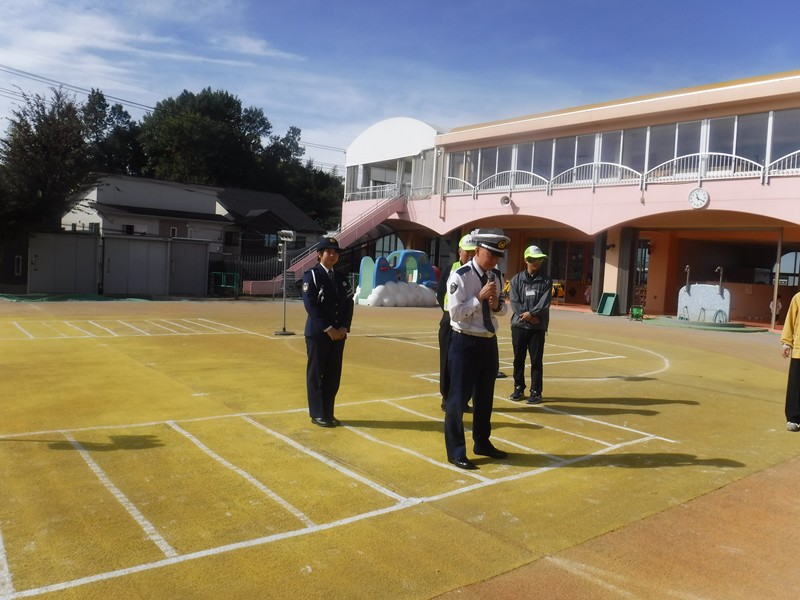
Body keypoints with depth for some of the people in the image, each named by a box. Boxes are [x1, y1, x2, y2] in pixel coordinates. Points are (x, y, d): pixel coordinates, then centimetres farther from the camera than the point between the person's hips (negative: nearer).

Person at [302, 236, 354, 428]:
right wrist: (328, 328, -17)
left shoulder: (341, 278, 14)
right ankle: (318, 414, 9)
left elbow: (349, 304, 8)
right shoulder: (311, 275, -4)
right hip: (317, 333, -5)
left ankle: (328, 413, 17)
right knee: (316, 374, 1)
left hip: (339, 334, 6)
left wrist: (344, 328, -7)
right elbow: (310, 305, -13)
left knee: (333, 376, 8)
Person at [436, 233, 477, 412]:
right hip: (450, 322, 1)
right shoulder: (450, 270, 4)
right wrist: (450, 311, -3)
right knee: (447, 361, 7)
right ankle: (447, 397, 19)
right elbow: (440, 294, 7)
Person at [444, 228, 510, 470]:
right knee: (458, 397, 1)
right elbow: (455, 313, -19)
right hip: (465, 343, -7)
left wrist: (497, 305, -8)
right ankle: (456, 451, 15)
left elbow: (504, 310, 14)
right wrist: (480, 297, -23)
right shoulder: (460, 276, -15)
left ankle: (482, 443, 37)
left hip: (489, 342, 7)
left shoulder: (497, 276, 6)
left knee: (485, 396, 19)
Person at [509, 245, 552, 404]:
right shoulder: (517, 279, 4)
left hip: (538, 327, -1)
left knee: (536, 360, 1)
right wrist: (527, 317, -13)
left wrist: (531, 313, -17)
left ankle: (536, 391, 9)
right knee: (518, 359, 8)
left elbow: (544, 303, -7)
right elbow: (514, 302, -4)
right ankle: (519, 388, 21)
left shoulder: (546, 281, 4)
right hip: (519, 325, 1)